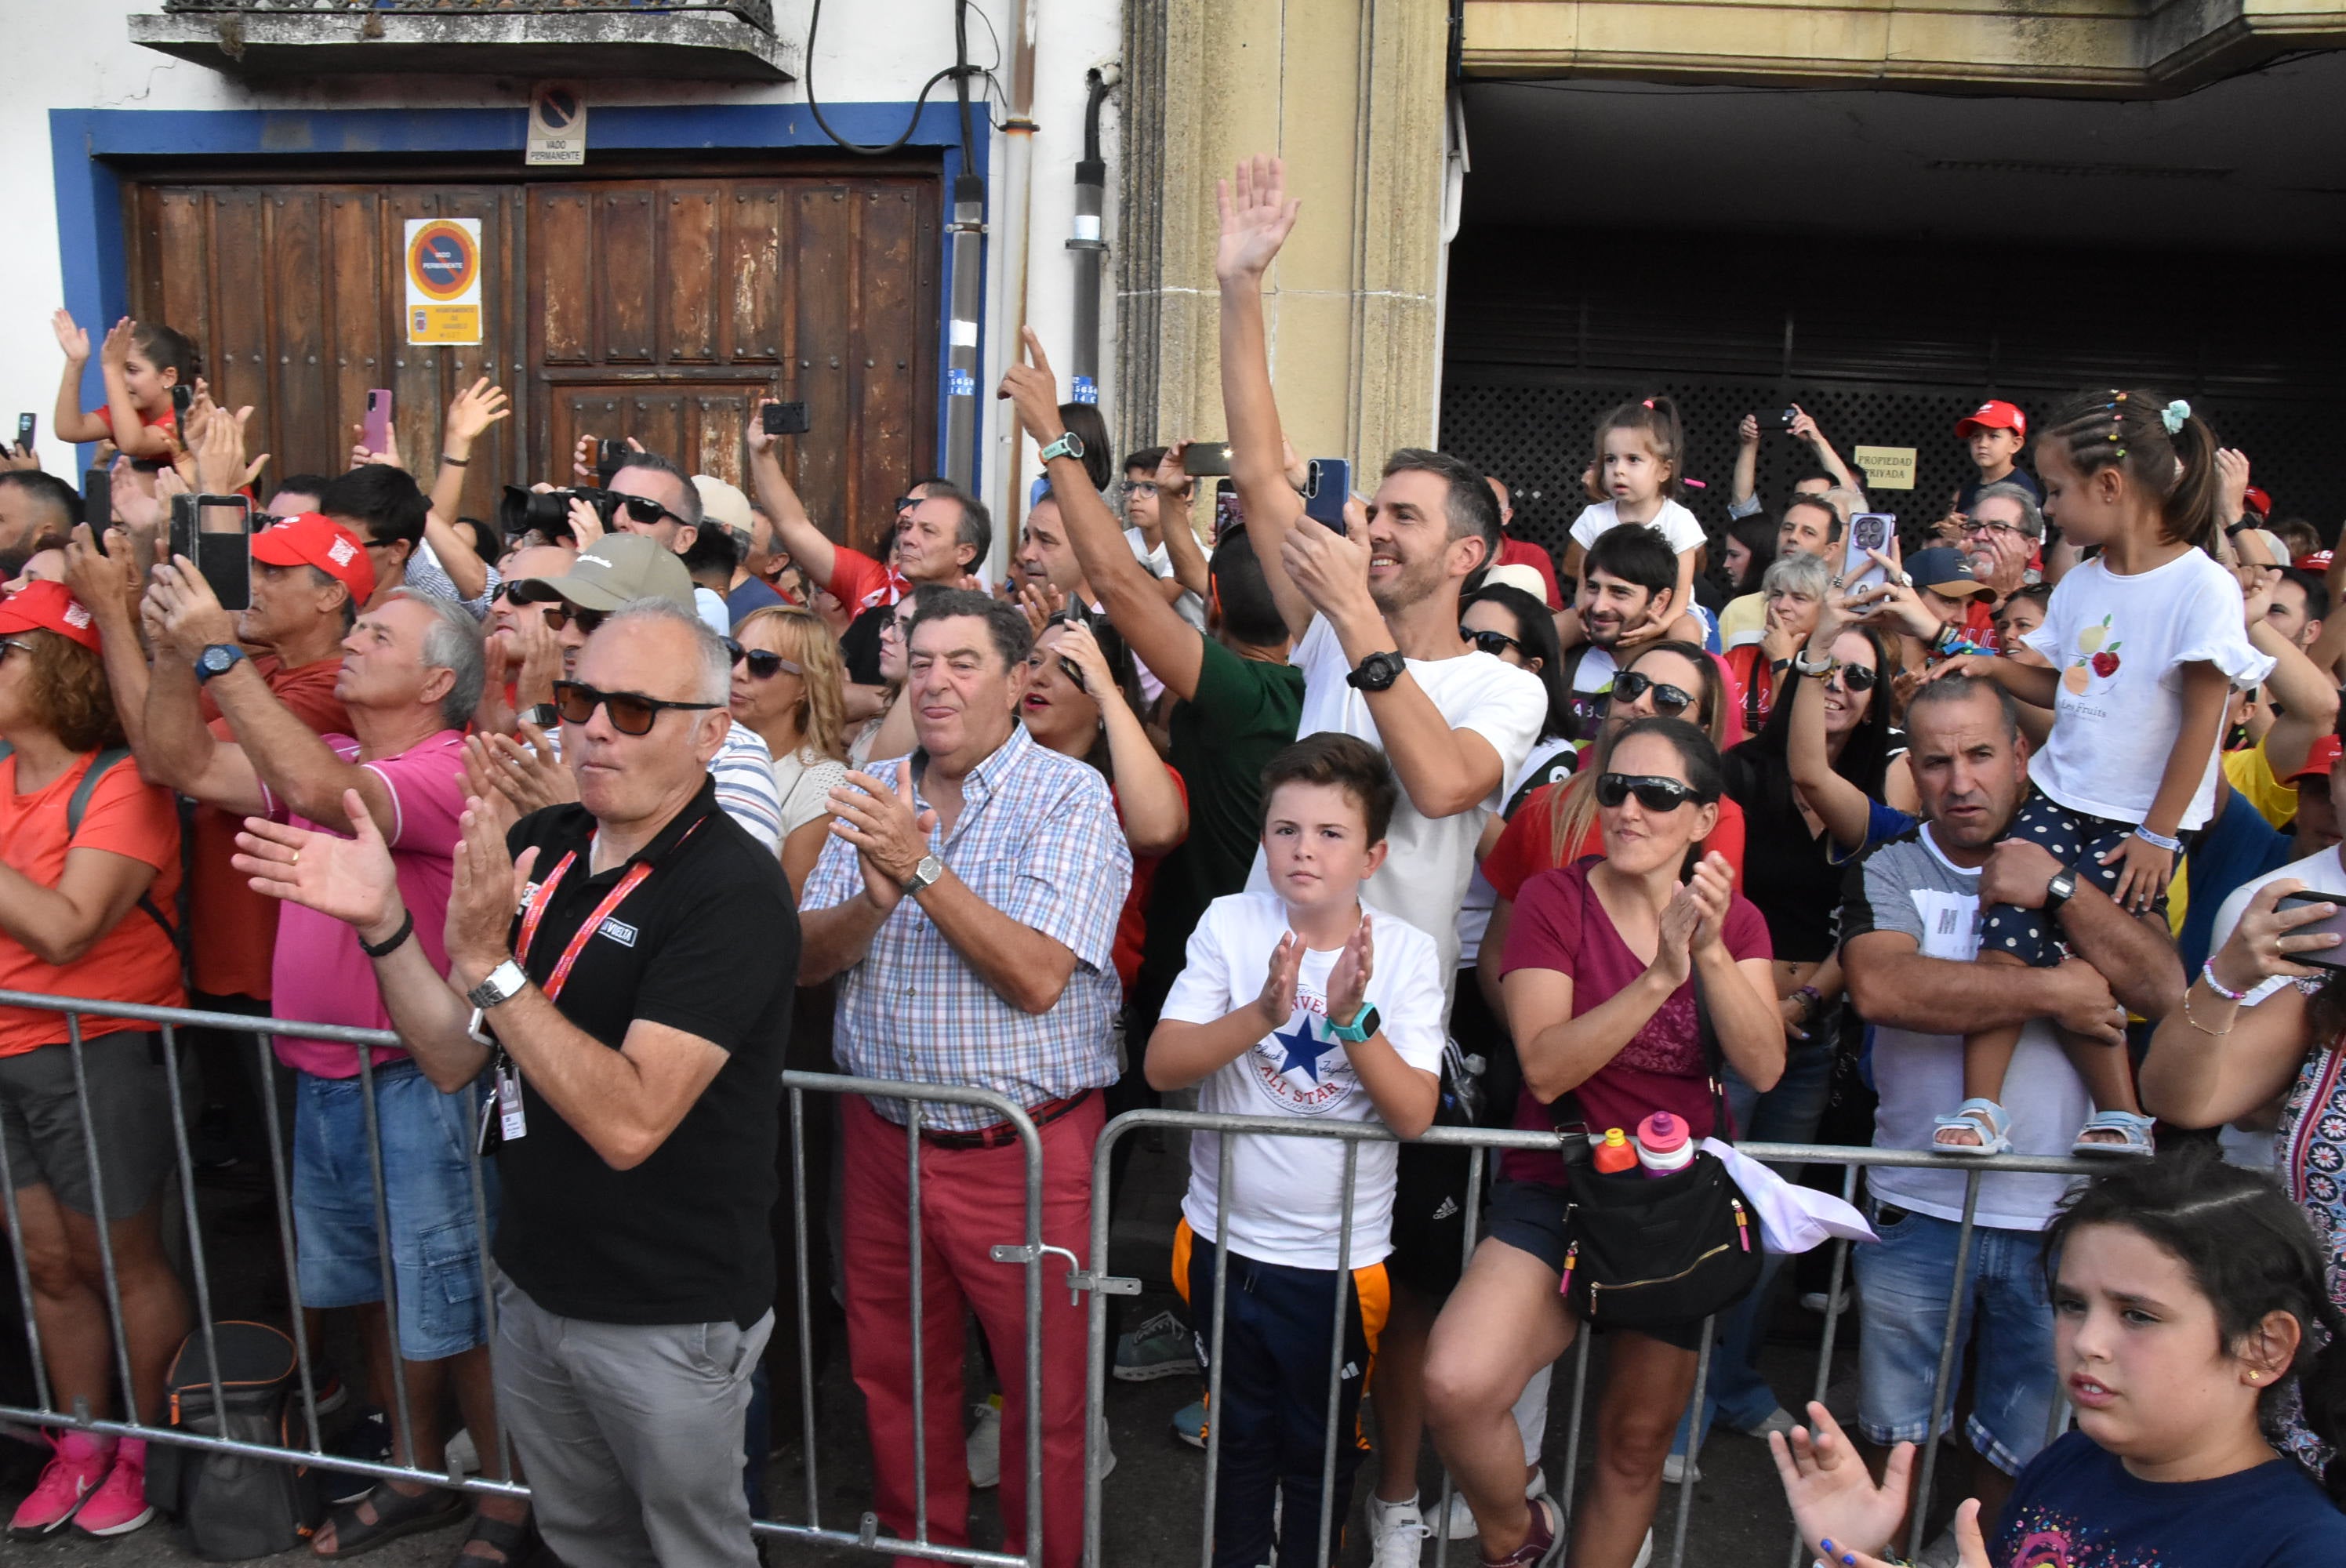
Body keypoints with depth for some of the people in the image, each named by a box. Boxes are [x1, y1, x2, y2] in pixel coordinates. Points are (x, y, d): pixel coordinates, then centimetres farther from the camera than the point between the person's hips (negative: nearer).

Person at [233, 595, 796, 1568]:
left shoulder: (732, 888, -23)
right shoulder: (537, 848, 0)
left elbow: (629, 1122, -29)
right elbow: (456, 1060, 3)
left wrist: (487, 964, -31)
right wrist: (384, 925, -12)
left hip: (669, 1321, -7)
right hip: (534, 1287, 7)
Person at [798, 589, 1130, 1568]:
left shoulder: (1070, 798, -10)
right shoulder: (873, 794, 6)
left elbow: (1038, 977, -20)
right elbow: (805, 960, 1)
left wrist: (921, 867, -24)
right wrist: (872, 901, -19)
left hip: (1024, 1148, -4)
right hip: (883, 1138, 5)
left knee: (1046, 1395, 9)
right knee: (893, 1376, 20)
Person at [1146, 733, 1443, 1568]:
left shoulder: (1406, 952, -11)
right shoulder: (1229, 924, -10)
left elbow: (1414, 1114, -17)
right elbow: (1161, 1066, -17)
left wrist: (1353, 1016, -31)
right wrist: (1263, 1013, -31)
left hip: (1341, 1256, -1)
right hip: (1224, 1238, 1)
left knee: (1321, 1445, 19)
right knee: (1239, 1432, 21)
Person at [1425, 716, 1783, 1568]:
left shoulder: (1735, 921, 3)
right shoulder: (1555, 899, -9)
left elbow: (1763, 1068, -12)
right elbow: (1546, 1068, -20)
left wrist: (1709, 952, -25)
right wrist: (1659, 977, -28)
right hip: (1559, 1189, -3)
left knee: (1636, 1445, 14)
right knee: (1455, 1387, -25)